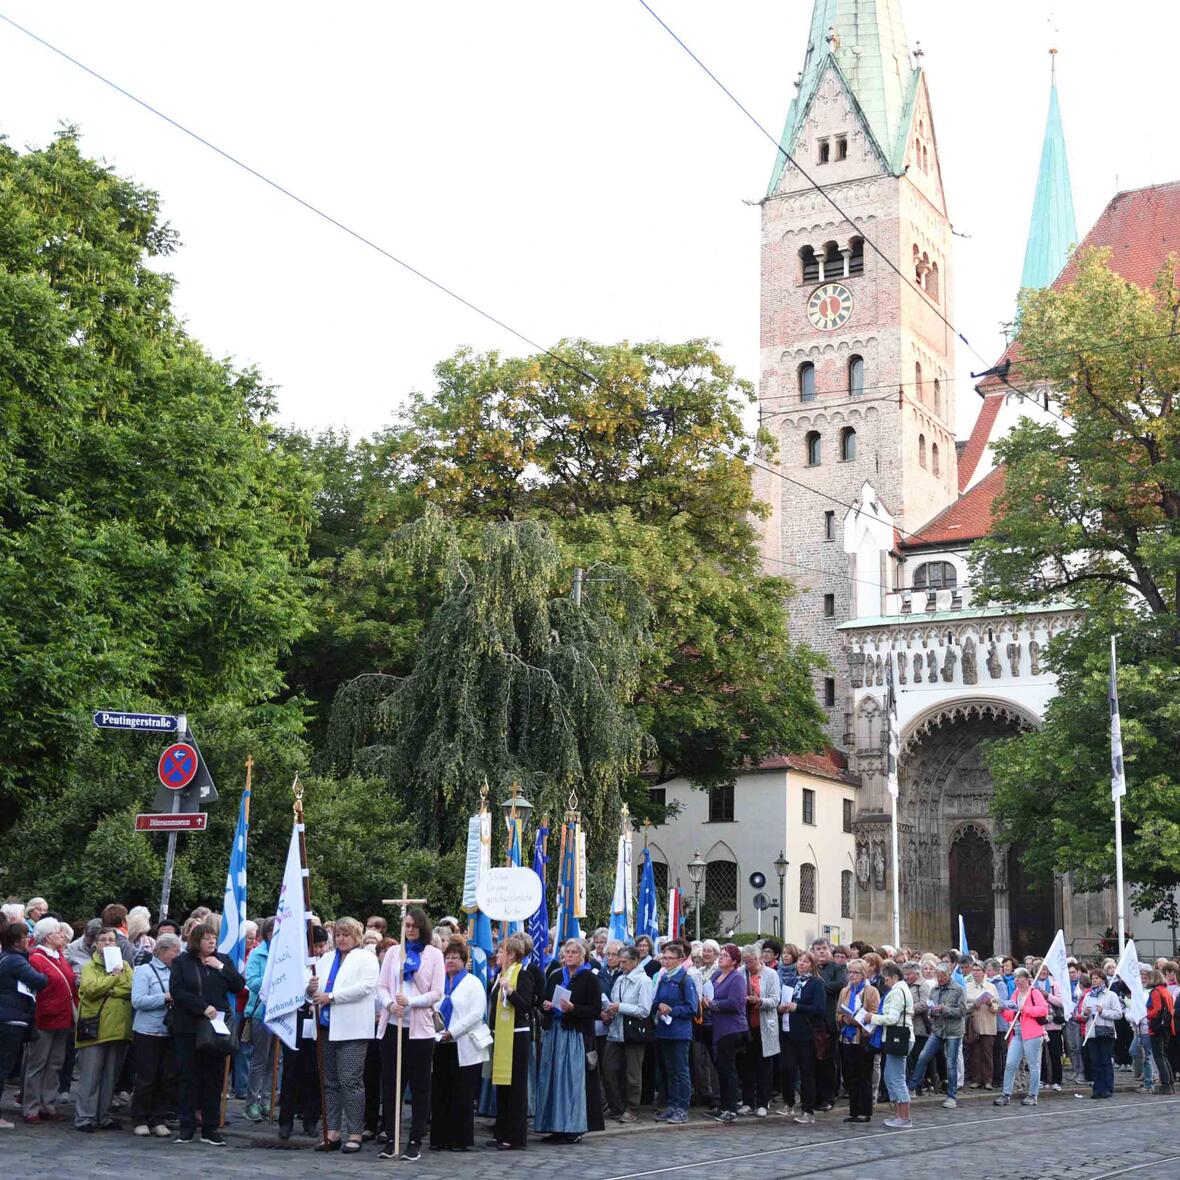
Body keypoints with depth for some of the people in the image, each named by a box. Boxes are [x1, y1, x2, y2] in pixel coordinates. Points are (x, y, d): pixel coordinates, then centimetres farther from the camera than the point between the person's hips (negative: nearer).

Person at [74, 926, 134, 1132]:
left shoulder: (124, 965, 14)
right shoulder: (90, 967, 3)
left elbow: (133, 987, -3)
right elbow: (90, 988, -16)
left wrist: (107, 990, -12)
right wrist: (113, 977, -13)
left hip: (119, 1028, 4)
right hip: (95, 1028, -4)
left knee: (111, 1075, 11)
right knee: (90, 1075, -3)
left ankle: (103, 1115, 19)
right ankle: (84, 1117, 2)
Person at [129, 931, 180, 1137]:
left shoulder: (175, 972, 9)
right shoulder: (144, 971, -4)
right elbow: (138, 1001, -14)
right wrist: (166, 998, -15)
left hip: (169, 1032, 5)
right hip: (148, 1032, -5)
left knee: (168, 1077, 5)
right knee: (146, 1078, 1)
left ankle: (159, 1120, 15)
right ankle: (140, 1120, 14)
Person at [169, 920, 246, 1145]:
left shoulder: (223, 960, 11)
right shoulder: (181, 962, 2)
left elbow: (239, 986, 2)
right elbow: (177, 990, -10)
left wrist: (221, 968, -8)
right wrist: (203, 1007, -17)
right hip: (188, 1027, -2)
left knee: (213, 1077, 3)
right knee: (187, 1077, 1)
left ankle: (210, 1128, 8)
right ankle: (187, 1127, 8)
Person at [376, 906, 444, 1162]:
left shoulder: (433, 954, 4)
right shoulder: (393, 952, 11)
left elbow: (437, 993, -2)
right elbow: (381, 986, 6)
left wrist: (410, 1002, -15)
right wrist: (390, 1004, -14)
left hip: (419, 1028, -3)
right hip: (392, 1026, 3)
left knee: (419, 1086, 2)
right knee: (390, 1083, 6)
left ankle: (415, 1141, 8)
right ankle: (390, 1138, 14)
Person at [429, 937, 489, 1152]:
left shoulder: (472, 983, 0)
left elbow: (476, 1013, -10)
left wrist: (452, 1031, -16)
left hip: (464, 1047, -5)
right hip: (442, 1046, 5)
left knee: (462, 1096, -2)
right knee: (440, 1093, 4)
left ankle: (460, 1140, 4)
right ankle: (440, 1138, 10)